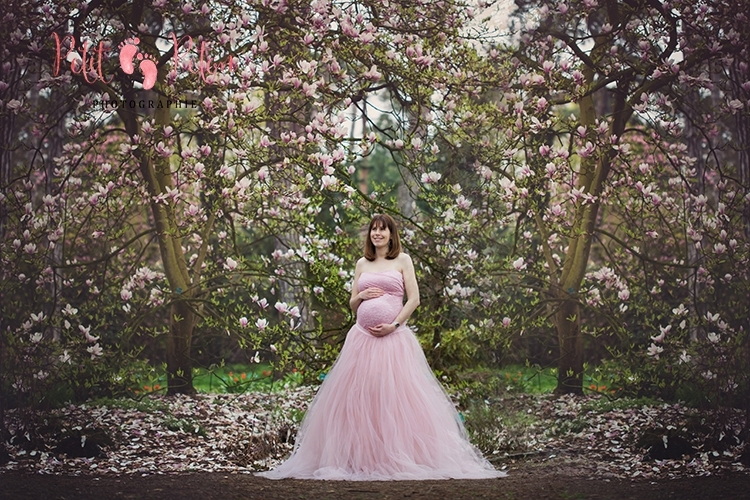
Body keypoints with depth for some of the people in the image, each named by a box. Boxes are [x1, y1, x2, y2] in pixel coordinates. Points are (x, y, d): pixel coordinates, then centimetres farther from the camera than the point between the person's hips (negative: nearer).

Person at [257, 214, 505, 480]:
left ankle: (399, 457, -4)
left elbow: (414, 299, 0)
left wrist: (394, 324, -10)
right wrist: (362, 295, -2)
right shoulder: (362, 264, 17)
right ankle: (361, 457, 1)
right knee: (359, 396, -2)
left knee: (396, 396, -9)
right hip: (362, 336, 4)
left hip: (393, 337, -4)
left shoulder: (402, 260, 8)